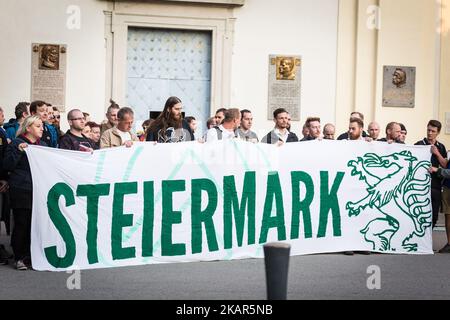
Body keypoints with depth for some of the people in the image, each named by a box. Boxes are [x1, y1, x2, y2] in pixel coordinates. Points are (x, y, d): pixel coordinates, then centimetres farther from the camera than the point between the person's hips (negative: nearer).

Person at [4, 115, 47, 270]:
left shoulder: (43, 145, 17)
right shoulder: (17, 143, -1)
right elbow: (7, 166, -9)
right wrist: (18, 150, -19)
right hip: (22, 191, -5)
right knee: (22, 224, -1)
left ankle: (31, 256, 13)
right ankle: (19, 258, 10)